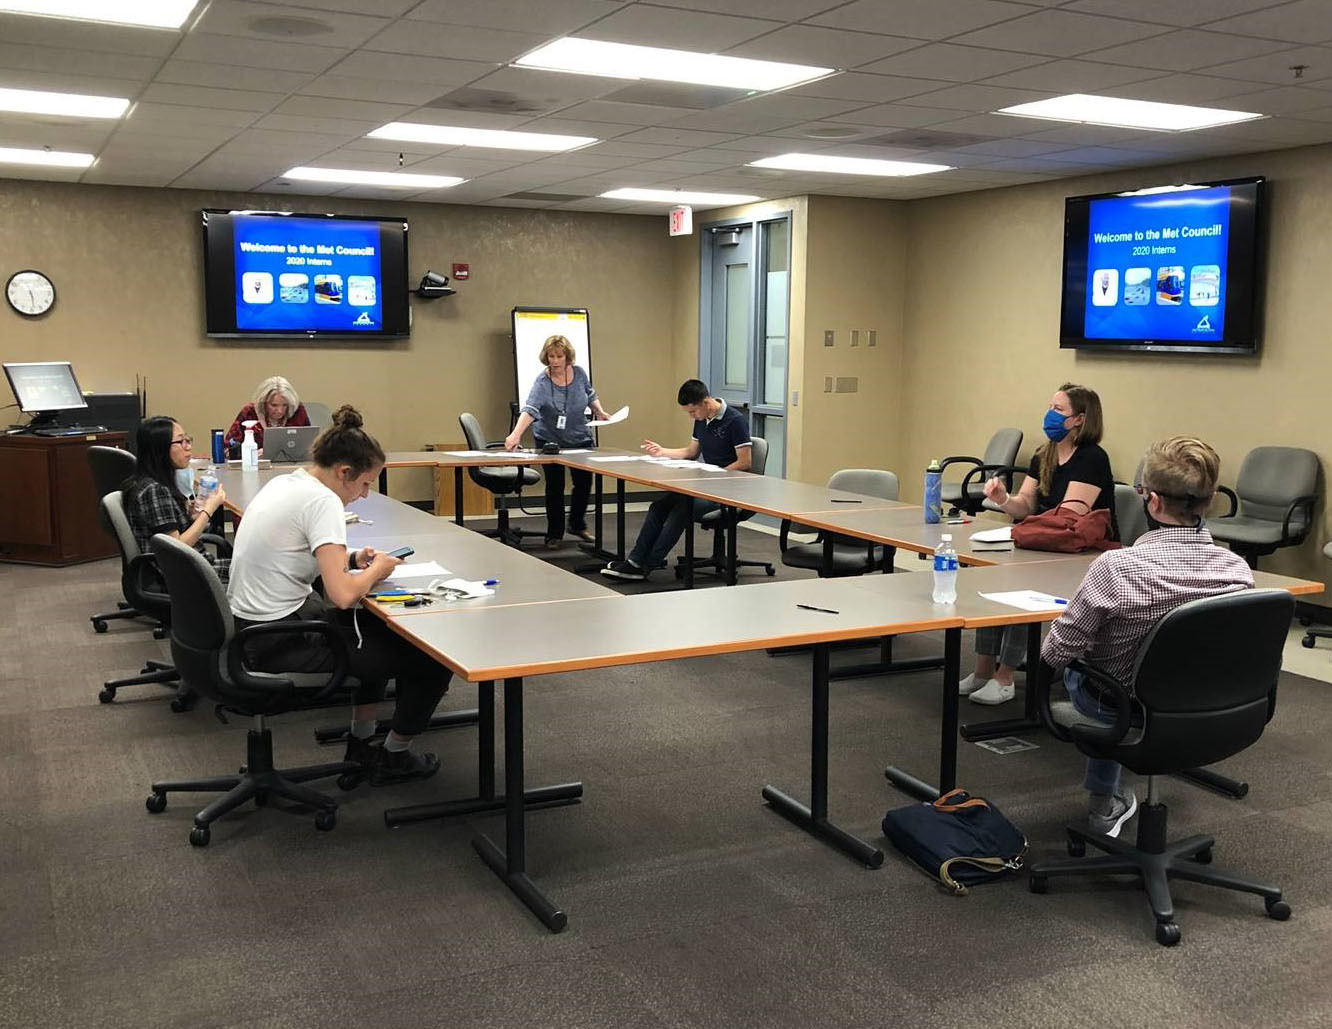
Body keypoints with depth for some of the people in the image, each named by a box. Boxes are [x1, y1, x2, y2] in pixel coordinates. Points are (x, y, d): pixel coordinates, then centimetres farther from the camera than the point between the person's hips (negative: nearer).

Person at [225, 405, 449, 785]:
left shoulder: (283, 483, 7)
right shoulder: (321, 501, -21)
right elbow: (342, 595, -29)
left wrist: (350, 560, 9)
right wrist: (376, 570, -8)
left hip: (250, 625, 10)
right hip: (280, 645, -10)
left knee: (380, 629, 31)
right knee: (431, 659, -1)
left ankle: (361, 740, 35)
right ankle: (394, 758, 20)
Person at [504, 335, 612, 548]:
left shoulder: (579, 373, -9)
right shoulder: (542, 383, -23)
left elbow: (590, 394, 13)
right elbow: (529, 409, -39)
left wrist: (599, 411, -2)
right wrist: (516, 434, -53)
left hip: (579, 438, 4)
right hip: (550, 441, -4)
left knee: (584, 482, 7)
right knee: (555, 486, 1)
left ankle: (577, 524, 30)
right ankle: (555, 534, 12)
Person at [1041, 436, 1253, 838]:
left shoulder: (1116, 567, -33)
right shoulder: (1237, 569, -19)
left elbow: (1056, 651, -21)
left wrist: (1053, 653, 2)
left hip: (1117, 707, -4)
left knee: (1069, 666, 29)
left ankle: (1105, 803, 41)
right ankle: (1104, 802, 46)